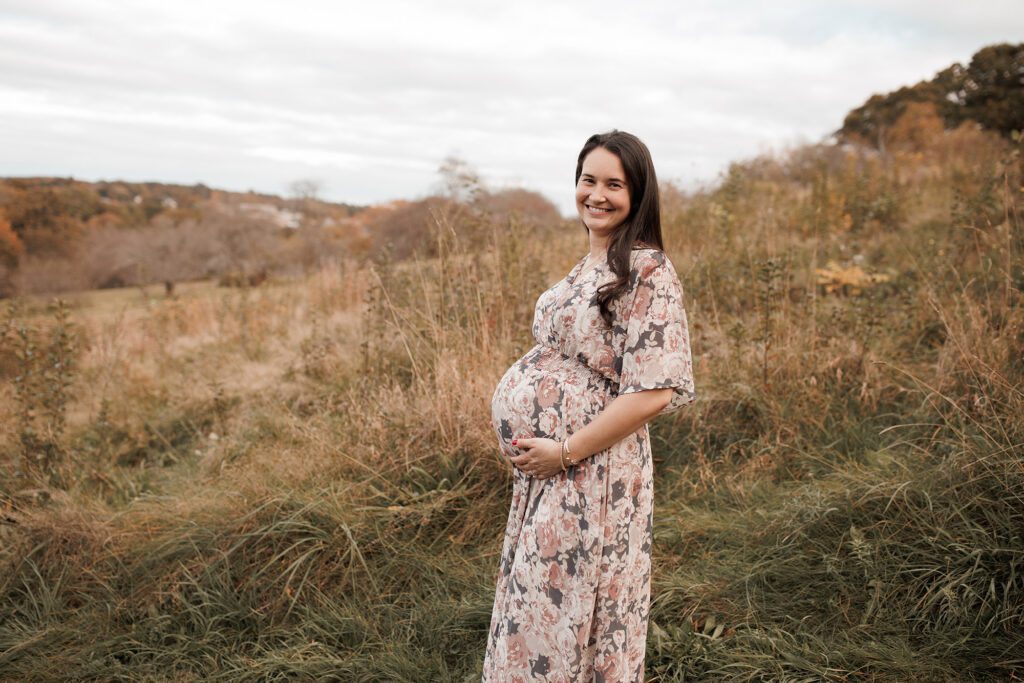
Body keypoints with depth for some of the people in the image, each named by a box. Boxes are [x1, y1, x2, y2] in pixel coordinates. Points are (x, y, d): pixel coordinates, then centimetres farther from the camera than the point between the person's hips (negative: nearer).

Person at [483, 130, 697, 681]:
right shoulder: (588, 267, 10)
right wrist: (529, 440, 6)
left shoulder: (649, 273, -16)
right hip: (547, 467, 8)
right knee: (534, 608, 19)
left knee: (560, 614, 6)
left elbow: (654, 392, -21)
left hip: (593, 469, -8)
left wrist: (565, 452, -17)